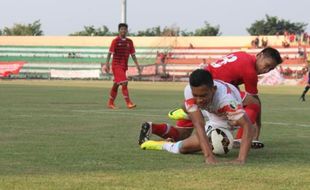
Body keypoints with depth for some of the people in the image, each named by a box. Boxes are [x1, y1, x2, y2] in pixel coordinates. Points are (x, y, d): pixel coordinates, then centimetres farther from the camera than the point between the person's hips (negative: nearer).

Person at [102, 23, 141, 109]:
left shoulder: (129, 42, 9)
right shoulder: (115, 41, -6)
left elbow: (132, 54, 12)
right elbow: (110, 53, -8)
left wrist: (137, 65, 4)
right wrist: (107, 64, -14)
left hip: (124, 66, 6)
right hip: (116, 65, -6)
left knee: (116, 84, 13)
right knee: (124, 83, -16)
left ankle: (110, 103, 22)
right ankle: (128, 103, -19)